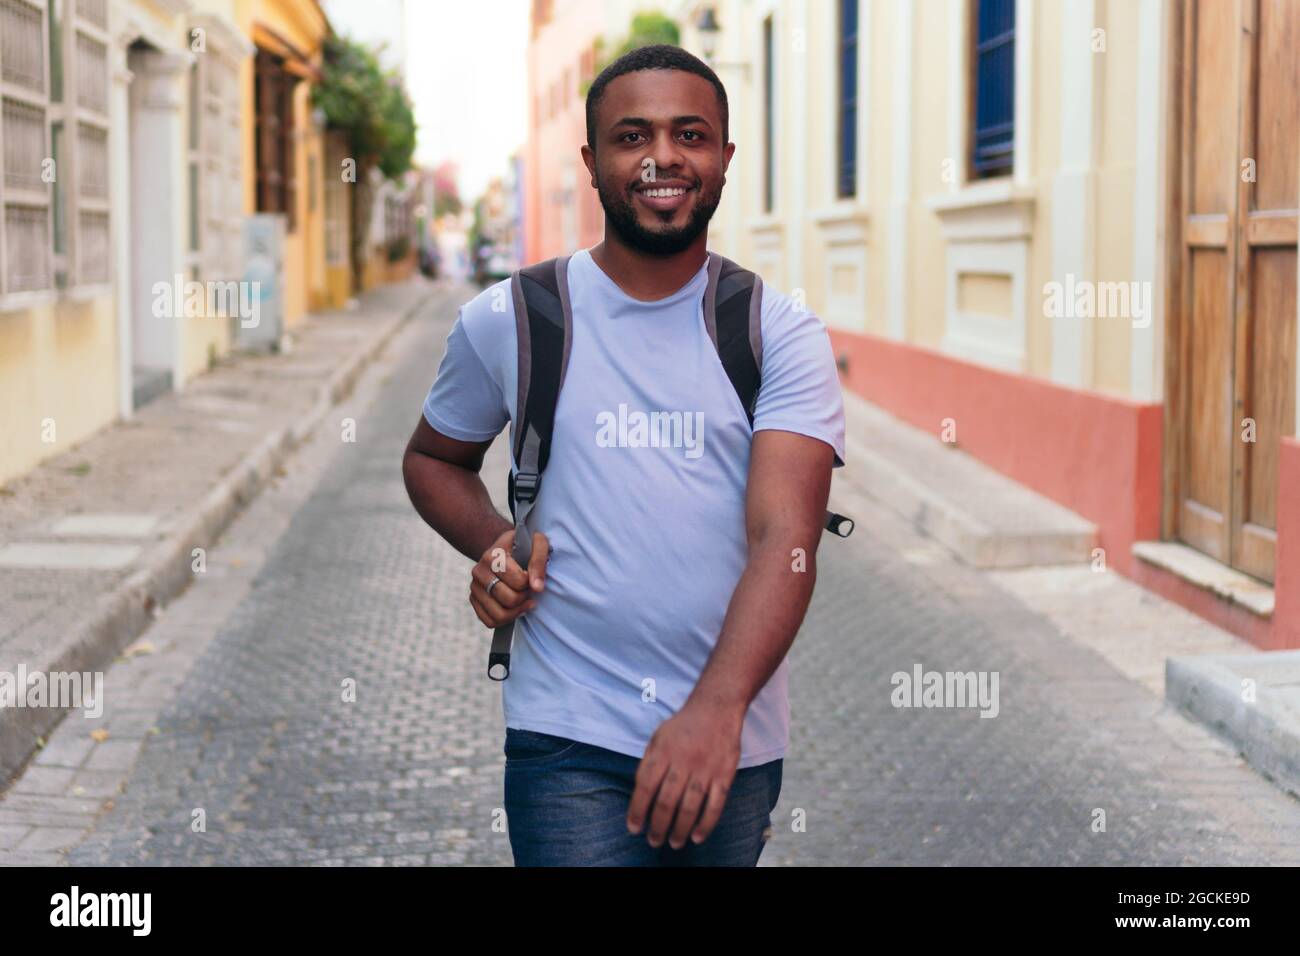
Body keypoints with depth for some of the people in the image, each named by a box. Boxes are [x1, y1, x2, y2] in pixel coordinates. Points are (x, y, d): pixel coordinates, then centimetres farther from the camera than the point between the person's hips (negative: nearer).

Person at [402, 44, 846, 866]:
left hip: (736, 738, 1)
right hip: (569, 737, -1)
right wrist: (492, 544, -5)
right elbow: (434, 458, 18)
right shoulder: (508, 320, 1)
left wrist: (716, 708, -31)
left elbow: (785, 537, -15)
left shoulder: (783, 334, -2)